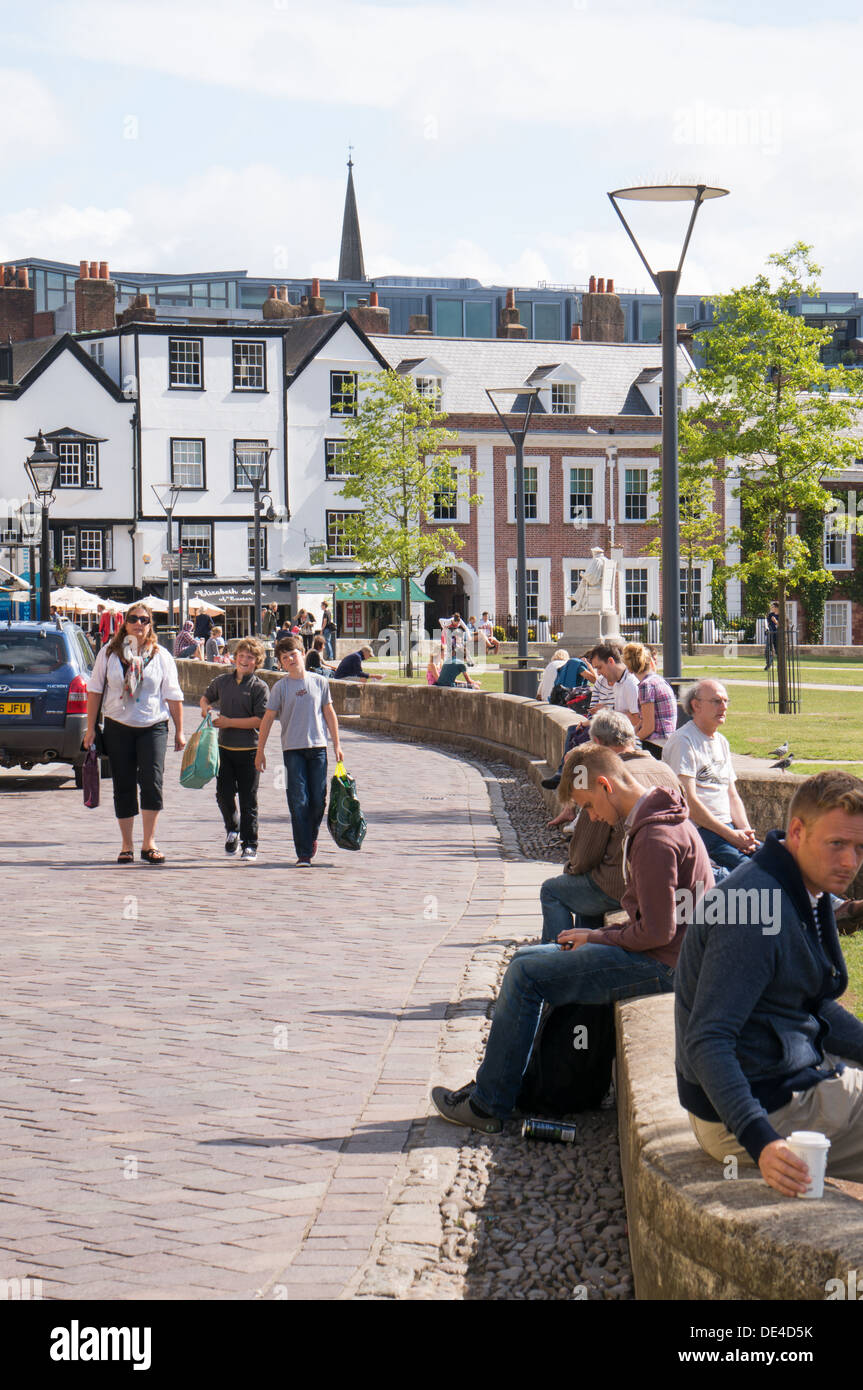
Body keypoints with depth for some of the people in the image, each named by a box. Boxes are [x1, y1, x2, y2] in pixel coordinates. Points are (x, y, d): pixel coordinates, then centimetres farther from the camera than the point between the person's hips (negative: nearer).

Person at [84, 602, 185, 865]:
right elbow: (95, 690, 8)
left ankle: (149, 843, -5)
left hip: (153, 727, -1)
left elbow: (173, 696, 6)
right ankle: (127, 845, 12)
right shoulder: (109, 652, 5)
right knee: (123, 786, 4)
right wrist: (90, 728, 4)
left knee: (152, 781, -14)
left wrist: (179, 732, 6)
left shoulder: (161, 656, 4)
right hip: (117, 727, 1)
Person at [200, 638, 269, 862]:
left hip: (249, 750, -4)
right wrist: (205, 707, 5)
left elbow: (260, 720, -14)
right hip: (225, 748, 4)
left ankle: (249, 844, 9)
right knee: (223, 794, 2)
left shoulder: (260, 687, -6)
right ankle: (232, 829, 28)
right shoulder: (222, 681, 9)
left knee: (248, 800, 1)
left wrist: (229, 722, -15)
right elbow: (206, 697, 29)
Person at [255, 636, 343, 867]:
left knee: (318, 800, 2)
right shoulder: (281, 687, 0)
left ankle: (311, 837, 30)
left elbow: (329, 713, 12)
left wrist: (337, 744, 11)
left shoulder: (319, 682, 5)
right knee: (299, 801, -6)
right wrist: (260, 751, 2)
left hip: (318, 746, 2)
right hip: (293, 749, -2)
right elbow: (268, 718, 4)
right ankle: (303, 853, -3)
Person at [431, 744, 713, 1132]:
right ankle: (497, 1084, 18)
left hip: (660, 965, -11)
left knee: (526, 975, -13)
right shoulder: (656, 819, 12)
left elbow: (657, 931, -24)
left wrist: (597, 938, -8)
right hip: (660, 954, 11)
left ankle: (487, 1106, -6)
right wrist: (595, 935, 6)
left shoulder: (655, 838, -22)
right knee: (526, 958, 15)